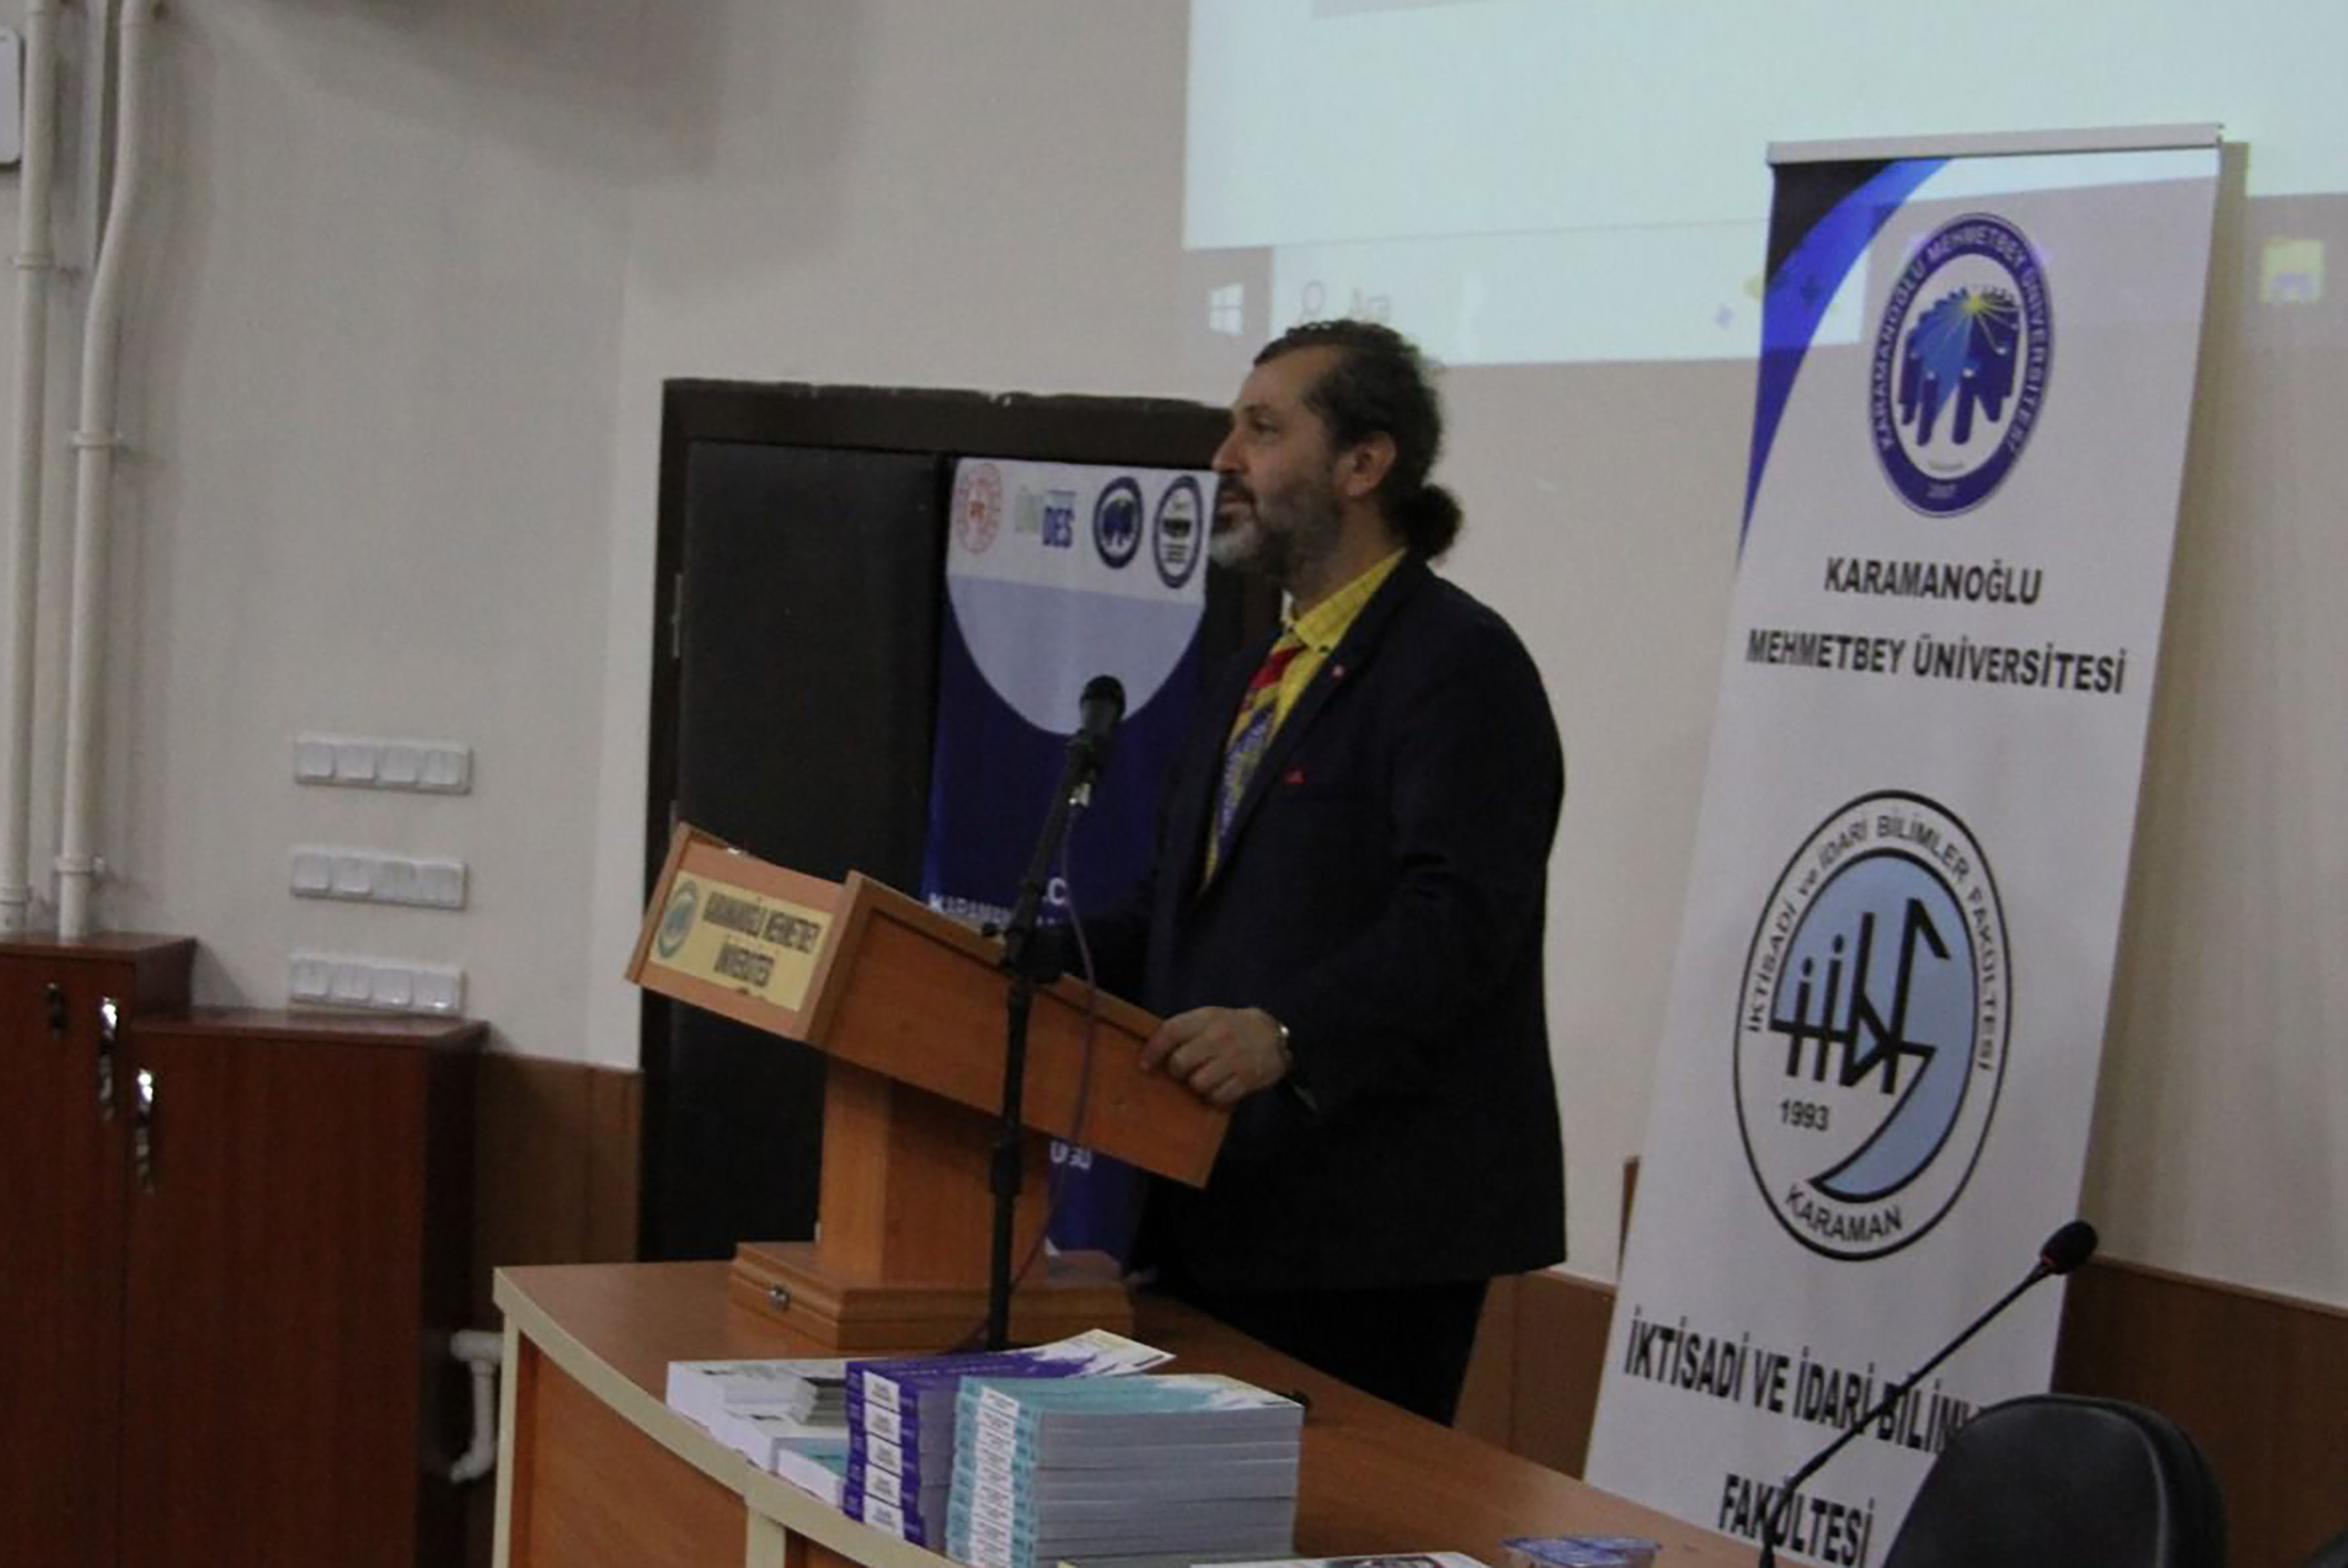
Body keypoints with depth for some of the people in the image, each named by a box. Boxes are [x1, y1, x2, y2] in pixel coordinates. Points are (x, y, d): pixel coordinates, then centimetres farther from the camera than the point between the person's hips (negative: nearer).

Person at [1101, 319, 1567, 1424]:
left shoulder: (1458, 661, -10)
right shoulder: (1254, 681, 22)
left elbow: (1460, 916, -22)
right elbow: (1181, 906, 25)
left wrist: (1287, 1033, -33)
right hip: (1223, 1210, 9)